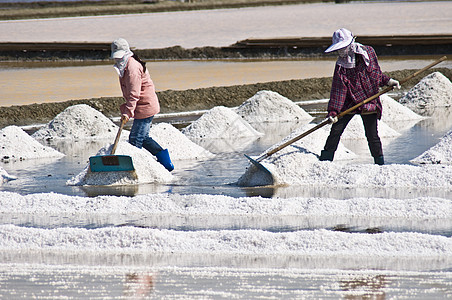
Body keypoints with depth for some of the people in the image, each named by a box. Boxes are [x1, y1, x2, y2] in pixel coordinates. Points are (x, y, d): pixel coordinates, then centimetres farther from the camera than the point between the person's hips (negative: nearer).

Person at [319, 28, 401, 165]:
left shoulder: (368, 52, -3)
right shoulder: (340, 65, -4)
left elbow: (376, 74, 12)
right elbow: (338, 89, -8)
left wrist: (387, 81, -4)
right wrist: (333, 111, -17)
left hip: (369, 101, -1)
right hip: (349, 103, 1)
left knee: (372, 136, -2)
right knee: (335, 131, -2)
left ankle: (380, 163, 13)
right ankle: (324, 161, 8)